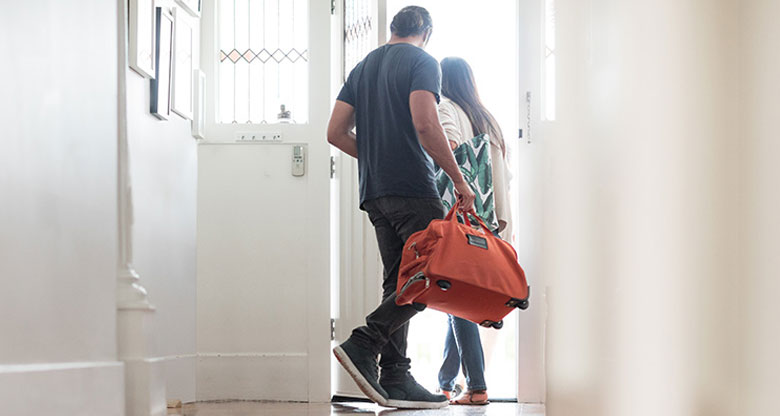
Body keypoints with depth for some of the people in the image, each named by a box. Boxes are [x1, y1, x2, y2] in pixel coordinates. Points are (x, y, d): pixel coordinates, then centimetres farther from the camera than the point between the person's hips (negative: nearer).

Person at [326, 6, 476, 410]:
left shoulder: (362, 68, 20)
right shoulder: (422, 62, -2)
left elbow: (336, 133, 15)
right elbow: (425, 124, -17)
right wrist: (459, 180, -11)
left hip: (374, 192, 8)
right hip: (412, 189, -8)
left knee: (400, 282, 8)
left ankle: (396, 380, 3)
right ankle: (363, 343, -18)